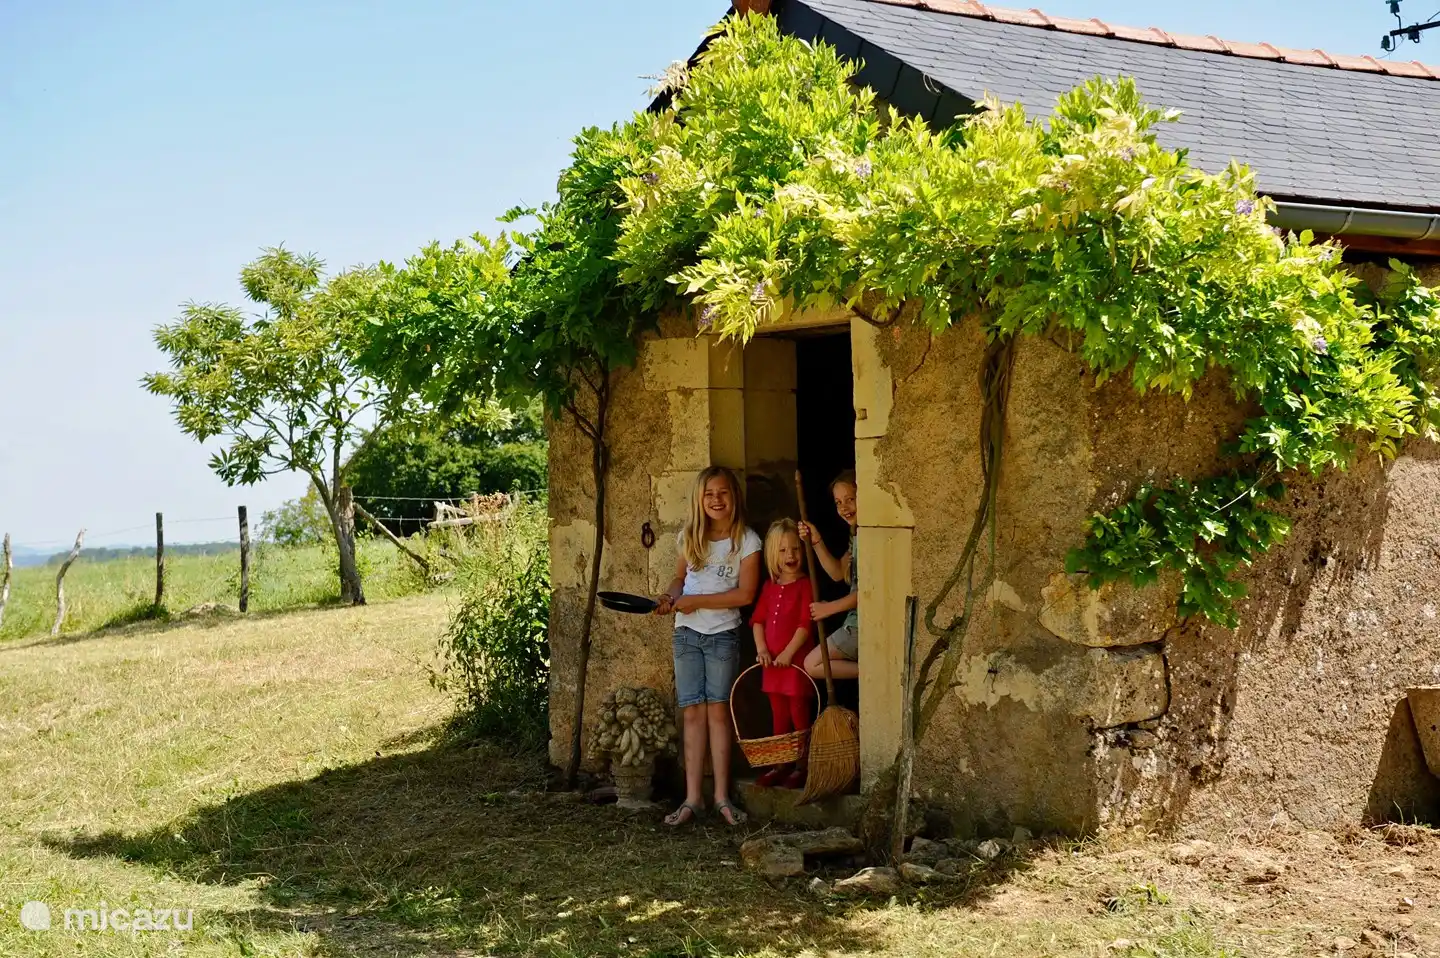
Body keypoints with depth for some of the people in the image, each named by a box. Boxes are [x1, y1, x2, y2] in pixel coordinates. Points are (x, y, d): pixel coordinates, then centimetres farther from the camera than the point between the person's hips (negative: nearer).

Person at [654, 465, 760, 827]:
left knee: (717, 709, -3)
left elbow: (745, 594, -11)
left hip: (722, 634, -3)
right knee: (692, 712, 1)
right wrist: (670, 596, -6)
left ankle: (722, 796, 4)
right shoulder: (690, 536, 7)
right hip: (687, 633, 3)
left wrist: (695, 601, -14)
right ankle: (693, 798, 1)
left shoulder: (746, 540, -6)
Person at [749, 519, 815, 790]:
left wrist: (788, 652, -18)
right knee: (779, 716, 13)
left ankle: (802, 767, 8)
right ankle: (781, 765, 21)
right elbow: (758, 619, 10)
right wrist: (761, 648, -3)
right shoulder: (770, 587, 11)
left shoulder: (805, 585, -9)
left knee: (799, 715, 0)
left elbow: (806, 623, -15)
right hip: (772, 662, 6)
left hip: (797, 659, -6)